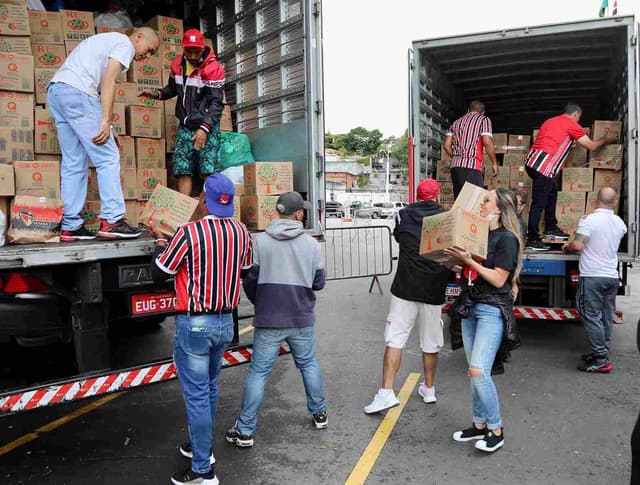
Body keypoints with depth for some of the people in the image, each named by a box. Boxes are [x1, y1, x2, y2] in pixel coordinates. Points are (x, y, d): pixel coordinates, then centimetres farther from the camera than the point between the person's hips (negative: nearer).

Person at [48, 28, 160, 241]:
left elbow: (99, 86, 25)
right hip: (76, 91, -9)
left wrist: (106, 127, 18)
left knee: (74, 163, 8)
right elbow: (108, 81, -12)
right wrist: (106, 121, -17)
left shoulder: (107, 41, 32)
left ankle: (70, 226, 8)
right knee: (108, 158, -7)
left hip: (54, 90, 9)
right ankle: (111, 220, -10)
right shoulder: (125, 43, 4)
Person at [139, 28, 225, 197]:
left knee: (208, 171, -13)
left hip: (207, 125, -5)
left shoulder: (213, 68, -12)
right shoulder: (177, 64, 5)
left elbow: (216, 102, -16)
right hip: (185, 125, 5)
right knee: (182, 170, 0)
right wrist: (158, 94, 0)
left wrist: (204, 128, -27)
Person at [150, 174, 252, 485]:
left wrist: (160, 248, 12)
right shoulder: (241, 232, -2)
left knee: (196, 395, 3)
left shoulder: (188, 233, -19)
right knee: (210, 388, 22)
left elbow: (159, 274, -8)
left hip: (195, 324, -6)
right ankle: (202, 446, 39)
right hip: (225, 322, 6)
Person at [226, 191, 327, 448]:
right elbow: (319, 282, 3)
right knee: (308, 365, 21)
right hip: (302, 319, 2)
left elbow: (250, 280, -3)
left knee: (258, 372, 6)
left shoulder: (259, 241, -8)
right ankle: (319, 414, 36)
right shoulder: (312, 244, -3)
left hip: (268, 320, -2)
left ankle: (245, 431, 12)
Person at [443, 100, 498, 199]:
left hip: (455, 166, 6)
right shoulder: (484, 120, 6)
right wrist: (494, 163, 1)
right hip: (471, 166, -6)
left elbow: (447, 145, 16)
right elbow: (487, 143, -7)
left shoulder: (456, 122, 22)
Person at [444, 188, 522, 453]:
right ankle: (480, 424, 25)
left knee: (478, 371, -13)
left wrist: (469, 261, -18)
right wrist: (456, 258, -2)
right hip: (470, 306, 8)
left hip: (492, 310, -7)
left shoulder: (507, 239, -11)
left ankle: (496, 430, 5)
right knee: (475, 371, 12)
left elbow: (498, 279, -15)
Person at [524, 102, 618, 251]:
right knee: (539, 203, -7)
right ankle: (532, 240, -5)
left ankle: (550, 228, 29)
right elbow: (591, 146, 8)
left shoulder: (550, 121, 24)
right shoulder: (571, 124, 2)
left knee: (552, 193, 22)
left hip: (532, 160, 9)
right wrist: (606, 139, 26)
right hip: (543, 166, -9)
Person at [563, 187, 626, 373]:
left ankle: (601, 360, -3)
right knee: (606, 317, 13)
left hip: (592, 277, -6)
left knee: (591, 317, -3)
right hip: (612, 276, 7)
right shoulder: (619, 223, 8)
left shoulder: (589, 220, -13)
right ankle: (601, 353, 22)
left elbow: (577, 246, -19)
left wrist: (567, 248, 3)